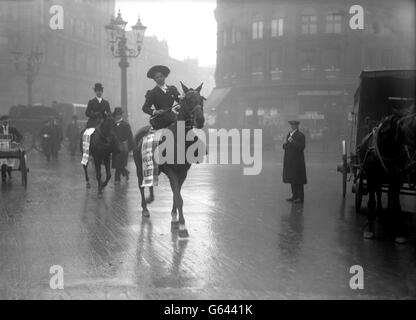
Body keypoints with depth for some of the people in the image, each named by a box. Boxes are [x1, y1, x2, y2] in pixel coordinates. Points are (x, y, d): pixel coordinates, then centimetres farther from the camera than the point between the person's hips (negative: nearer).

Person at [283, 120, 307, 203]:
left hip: (297, 161, -8)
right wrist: (285, 144, -5)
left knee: (298, 180, -5)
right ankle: (294, 196, 16)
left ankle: (300, 197, -1)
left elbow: (301, 147, -17)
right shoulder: (289, 135, 15)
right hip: (290, 161, 8)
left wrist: (292, 142, -23)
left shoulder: (300, 135, -8)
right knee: (292, 179, 9)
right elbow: (285, 147, 17)